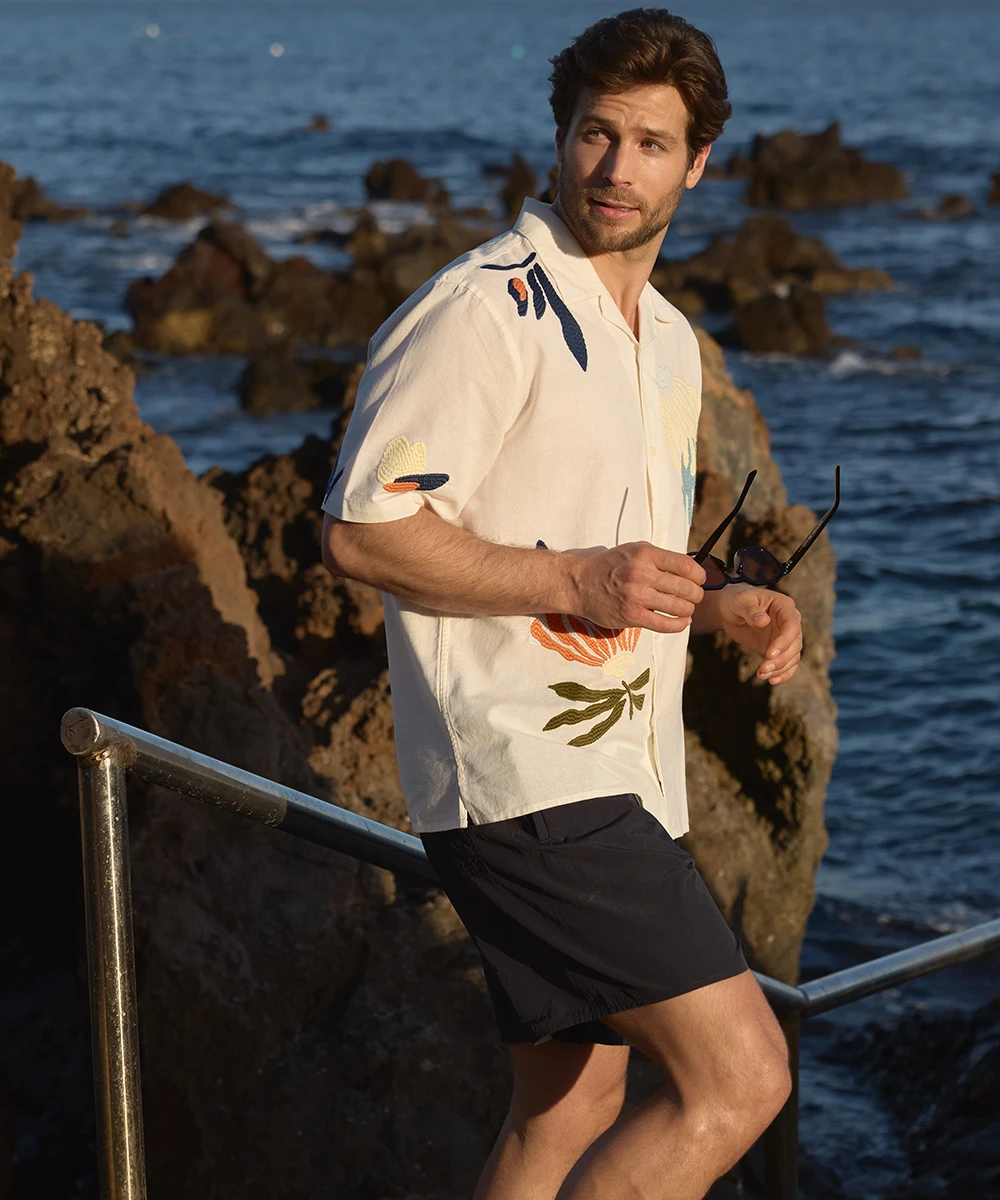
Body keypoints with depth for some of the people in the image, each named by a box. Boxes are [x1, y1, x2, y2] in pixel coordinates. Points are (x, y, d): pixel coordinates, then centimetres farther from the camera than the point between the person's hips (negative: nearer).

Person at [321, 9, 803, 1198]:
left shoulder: (669, 341, 18)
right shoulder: (486, 308, -11)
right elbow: (359, 528, -17)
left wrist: (714, 608, 7)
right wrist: (573, 580, -21)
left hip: (616, 780, 10)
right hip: (524, 775, -10)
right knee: (738, 1077, -15)